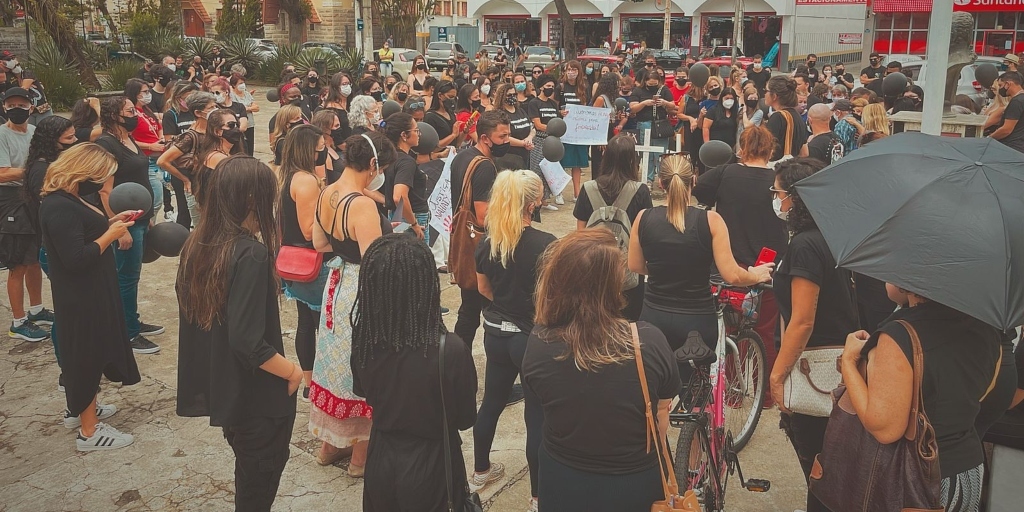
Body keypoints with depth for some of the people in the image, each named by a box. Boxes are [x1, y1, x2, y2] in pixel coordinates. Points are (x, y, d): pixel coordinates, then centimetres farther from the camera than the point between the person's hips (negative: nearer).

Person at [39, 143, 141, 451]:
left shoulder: (67, 199, 7)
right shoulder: (60, 208, -25)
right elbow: (76, 258, -29)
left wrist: (110, 222, 3)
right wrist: (111, 235, -20)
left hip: (90, 292, 10)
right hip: (81, 296, -10)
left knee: (88, 352, 22)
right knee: (86, 354, -1)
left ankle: (80, 408, 39)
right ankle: (89, 431, 10)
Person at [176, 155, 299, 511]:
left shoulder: (198, 243, -2)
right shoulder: (251, 254, -27)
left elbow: (195, 311, 10)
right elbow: (249, 342, -30)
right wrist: (293, 372, -15)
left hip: (220, 385, 8)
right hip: (255, 394, -8)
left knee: (249, 467, 27)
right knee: (260, 480, 13)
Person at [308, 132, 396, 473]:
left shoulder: (326, 194, 0)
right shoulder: (362, 205, -26)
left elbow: (319, 243, 13)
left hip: (338, 285, 8)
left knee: (338, 364, 22)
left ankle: (329, 444, 39)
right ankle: (361, 456, 25)